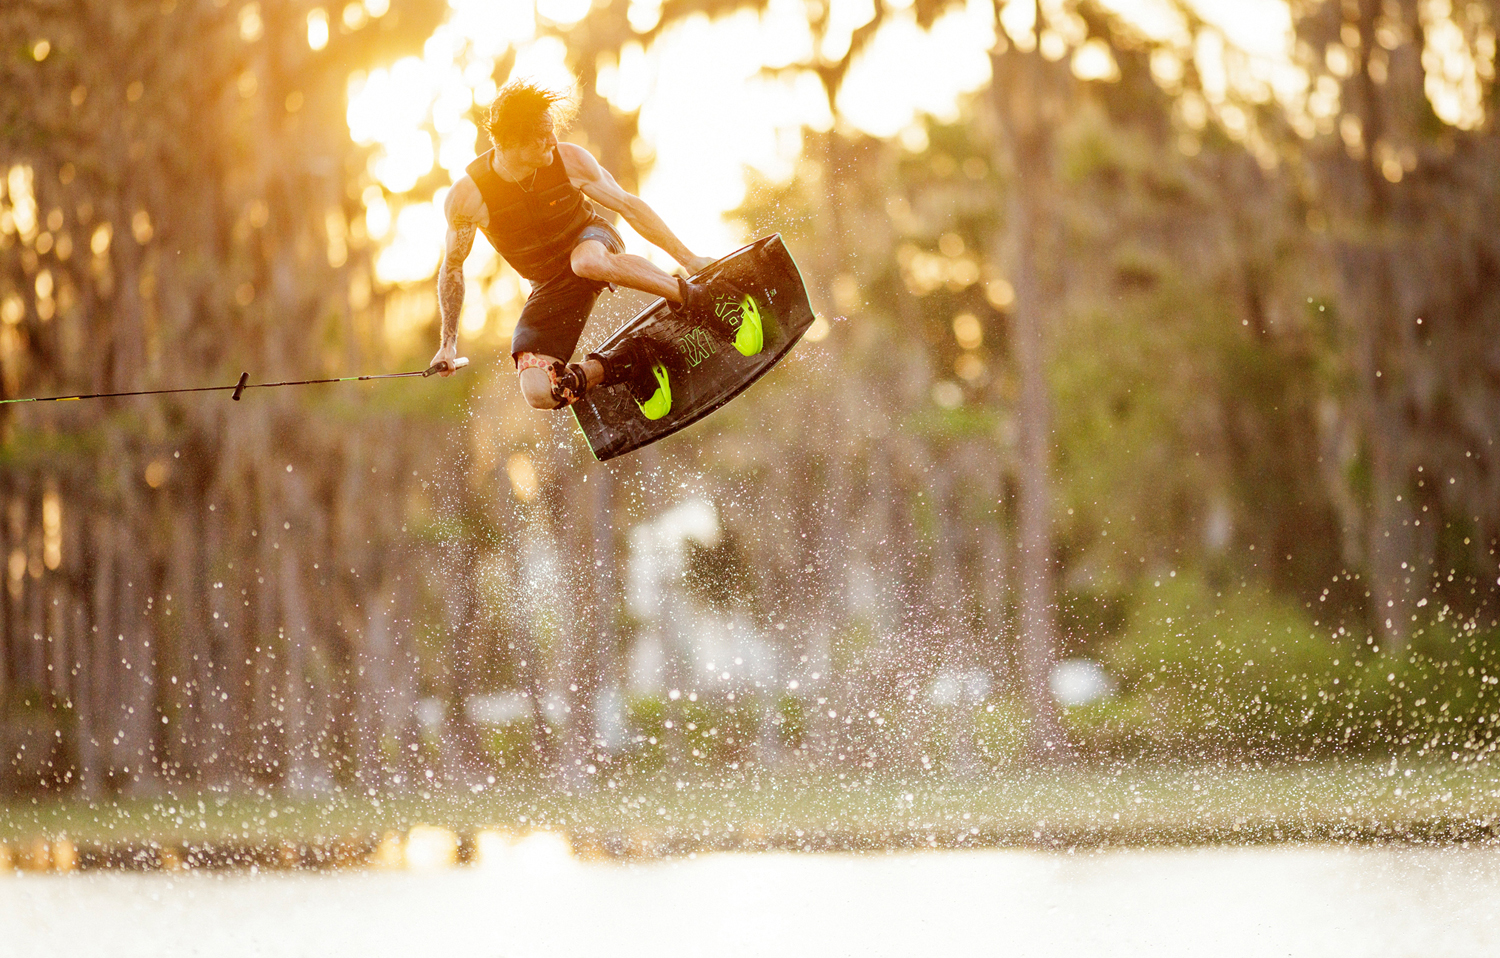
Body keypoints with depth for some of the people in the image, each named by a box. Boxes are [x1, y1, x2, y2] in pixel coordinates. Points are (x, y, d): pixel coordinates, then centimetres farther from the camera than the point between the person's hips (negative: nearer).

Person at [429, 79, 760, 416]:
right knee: (539, 393, -23)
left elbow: (629, 207, -6)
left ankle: (701, 303, -27)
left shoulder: (570, 161, -19)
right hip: (551, 288, 1)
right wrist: (449, 343, -5)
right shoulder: (467, 197, -21)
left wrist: (687, 257, -4)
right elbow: (452, 267, -4)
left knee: (587, 260, -43)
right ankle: (626, 363, -1)